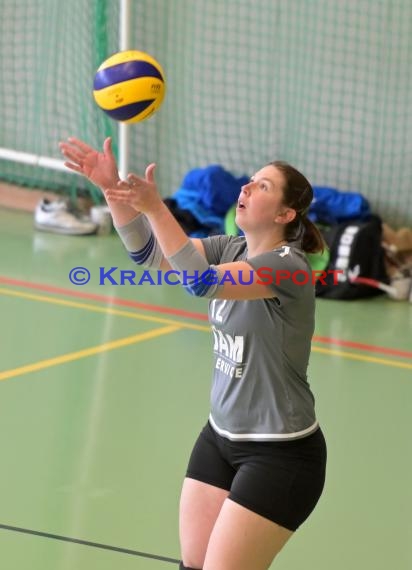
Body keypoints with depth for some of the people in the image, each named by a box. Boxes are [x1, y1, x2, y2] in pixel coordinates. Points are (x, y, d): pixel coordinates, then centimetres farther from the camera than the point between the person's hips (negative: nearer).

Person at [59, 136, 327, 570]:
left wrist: (153, 206, -39)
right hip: (220, 437, 8)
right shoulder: (231, 249, 4)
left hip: (280, 455, -8)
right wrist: (112, 189, -19)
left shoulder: (288, 266, -19)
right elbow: (149, 252, -5)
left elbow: (203, 281, -33)